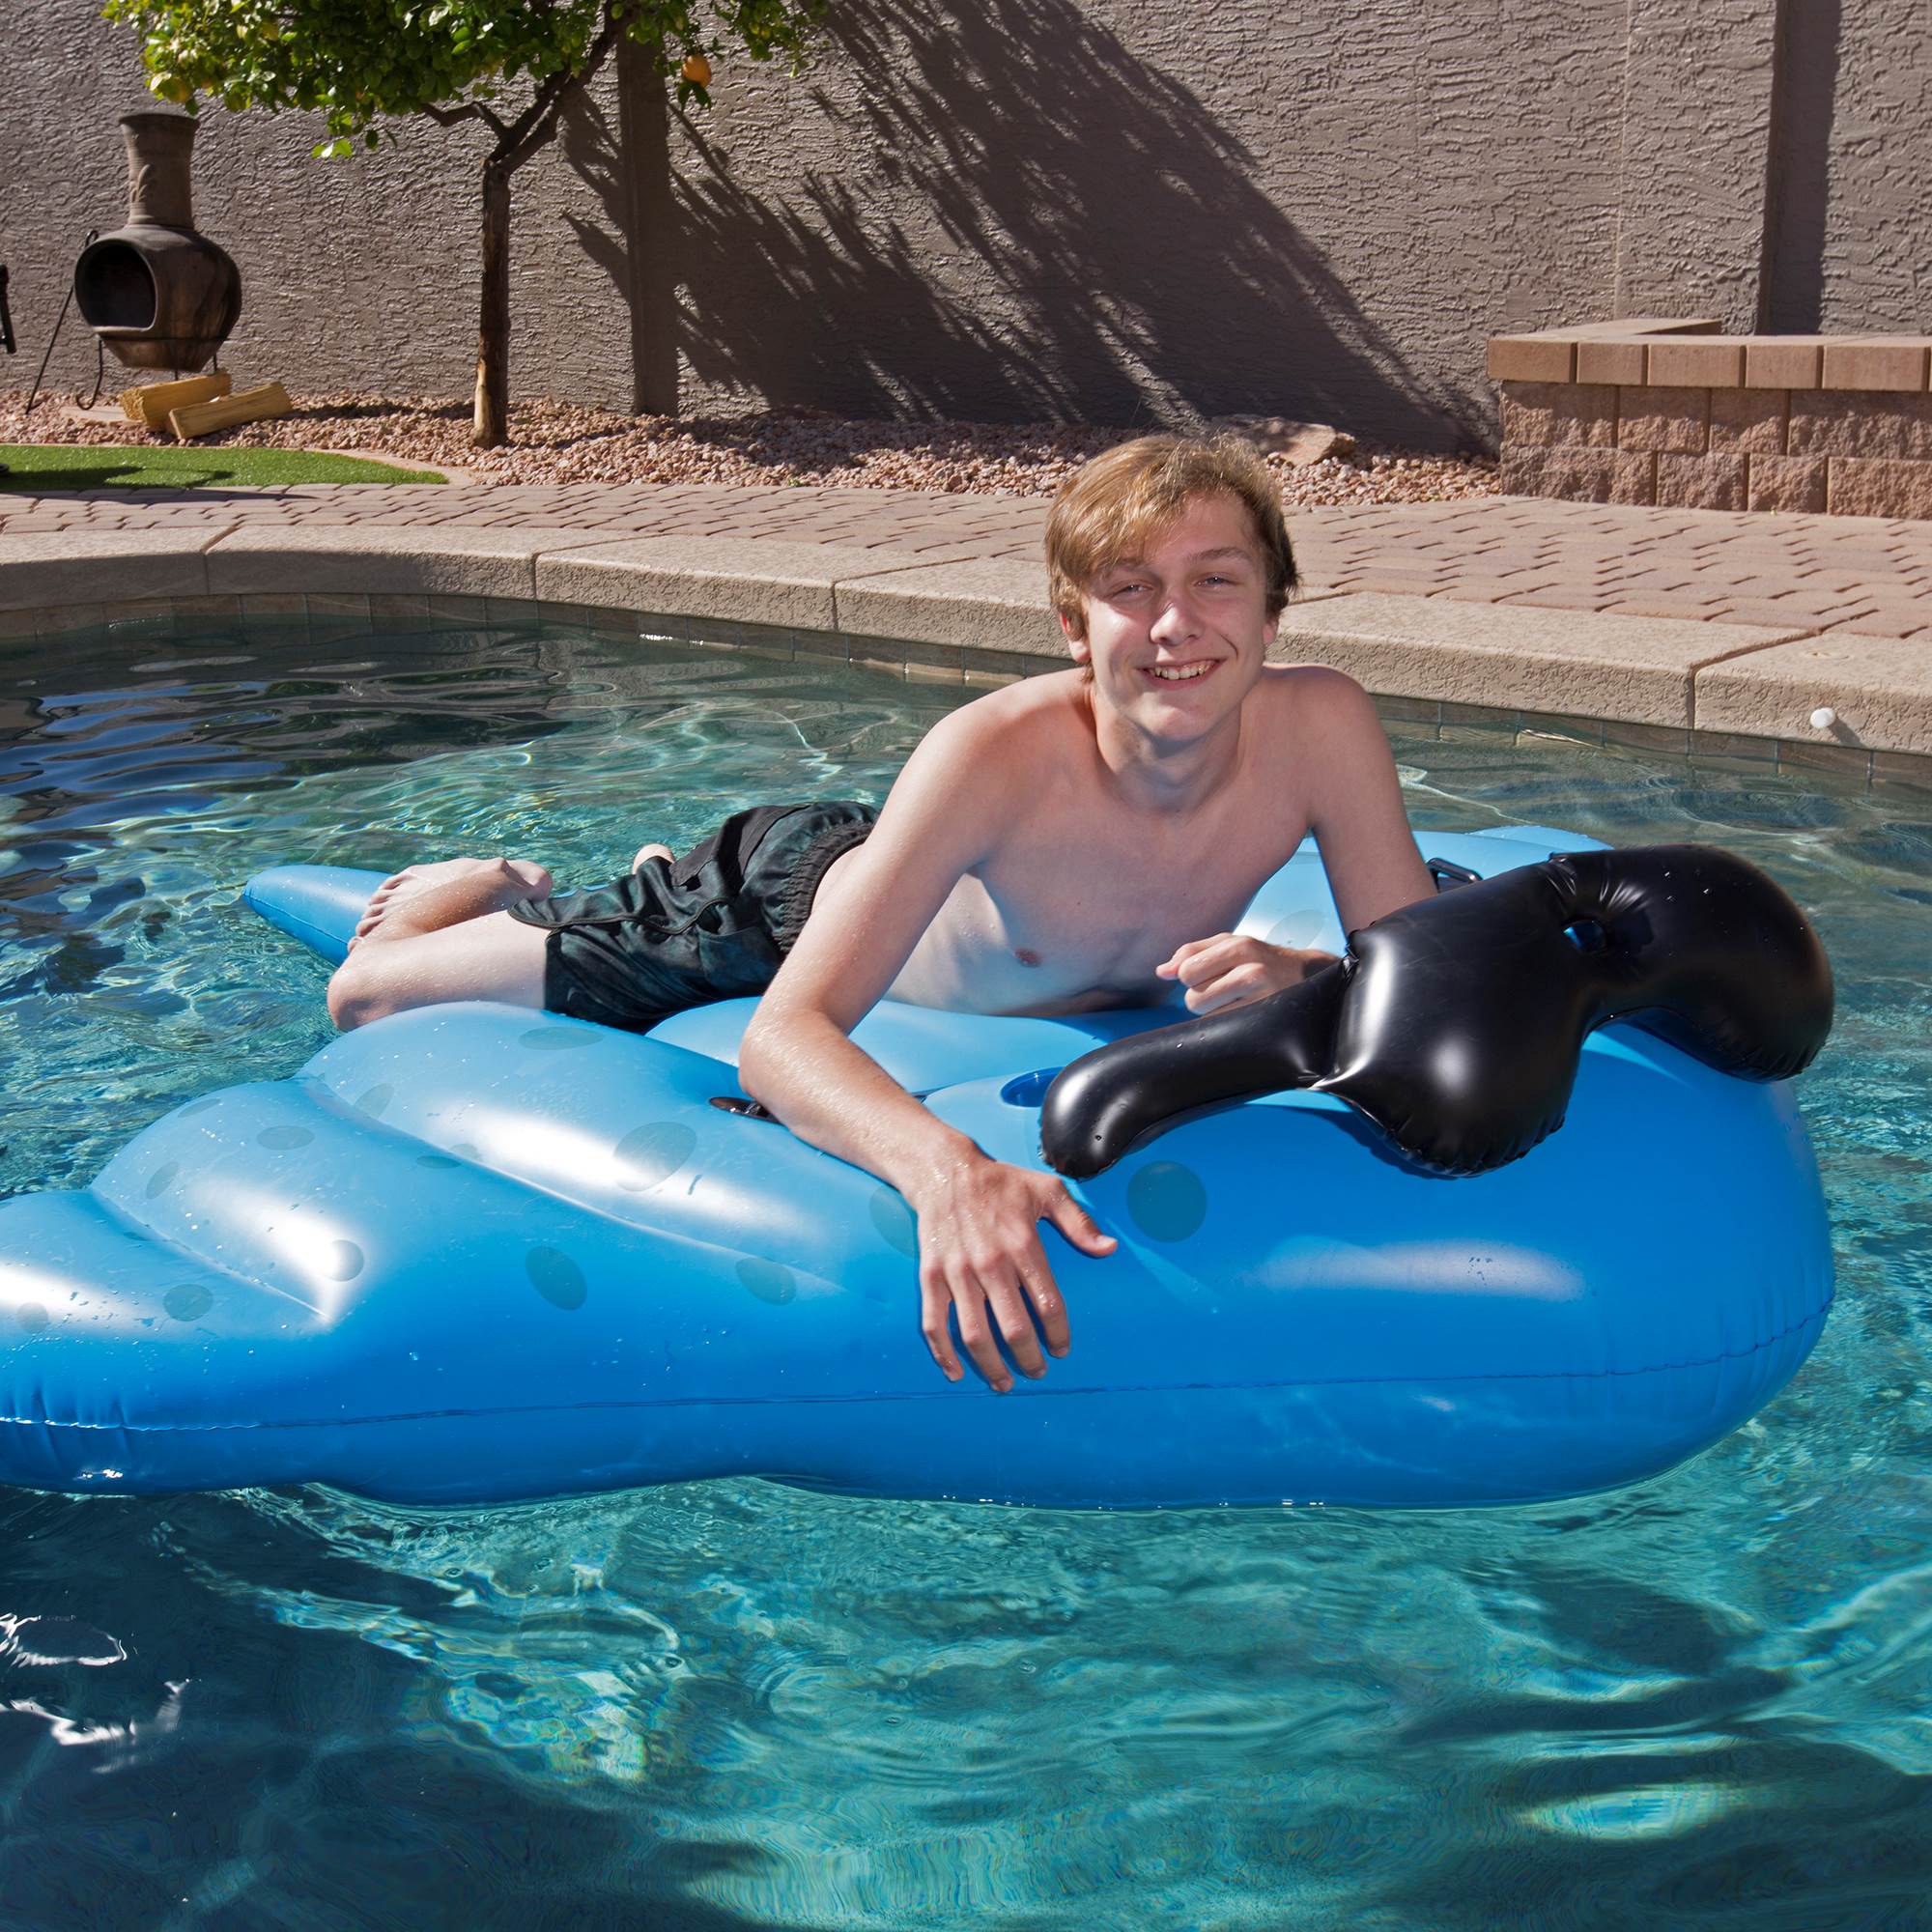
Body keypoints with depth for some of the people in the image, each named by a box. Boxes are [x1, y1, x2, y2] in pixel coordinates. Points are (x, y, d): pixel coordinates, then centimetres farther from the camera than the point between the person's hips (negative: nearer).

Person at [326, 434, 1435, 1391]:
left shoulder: (1320, 727, -34)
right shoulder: (998, 754, -44)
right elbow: (780, 1038, -47)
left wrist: (1295, 981, -49)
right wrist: (946, 1168, -67)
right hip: (800, 898, -4)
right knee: (367, 998, 3)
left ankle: (668, 875, 59)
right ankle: (505, 886, 35)